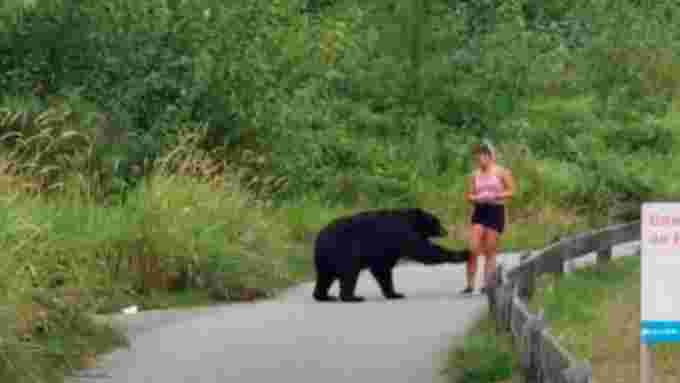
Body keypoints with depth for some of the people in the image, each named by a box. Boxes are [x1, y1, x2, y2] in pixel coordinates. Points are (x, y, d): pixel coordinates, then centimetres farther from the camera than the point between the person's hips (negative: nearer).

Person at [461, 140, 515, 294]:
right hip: (479, 212, 3)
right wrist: (474, 198, -10)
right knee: (473, 248, -10)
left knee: (490, 250, 0)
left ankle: (487, 283, 6)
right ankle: (470, 284, -7)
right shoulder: (475, 174, 10)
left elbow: (511, 191, 0)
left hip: (495, 211, -2)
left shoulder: (500, 171, 0)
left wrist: (495, 196, -14)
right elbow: (469, 195, 13)